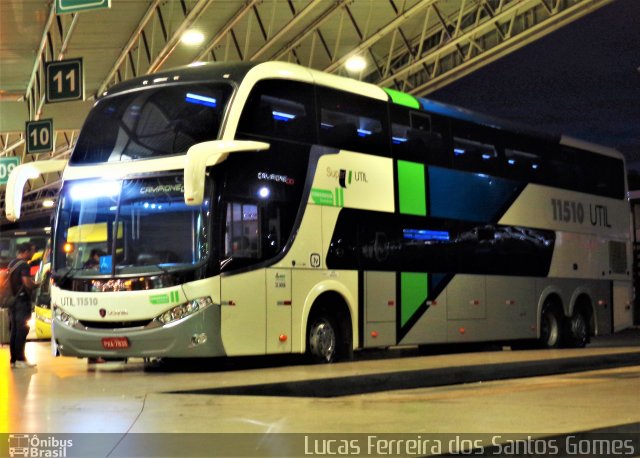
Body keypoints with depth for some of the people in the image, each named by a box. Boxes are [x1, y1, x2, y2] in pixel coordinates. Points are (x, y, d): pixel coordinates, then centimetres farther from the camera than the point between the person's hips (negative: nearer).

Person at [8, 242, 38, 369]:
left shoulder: (12, 263, 15)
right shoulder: (24, 265, -14)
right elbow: (27, 282, -23)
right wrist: (36, 285, -4)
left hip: (12, 300, 9)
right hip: (22, 300, -9)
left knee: (14, 331, 10)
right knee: (22, 330, -7)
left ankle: (13, 359, 13)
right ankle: (20, 359, -8)